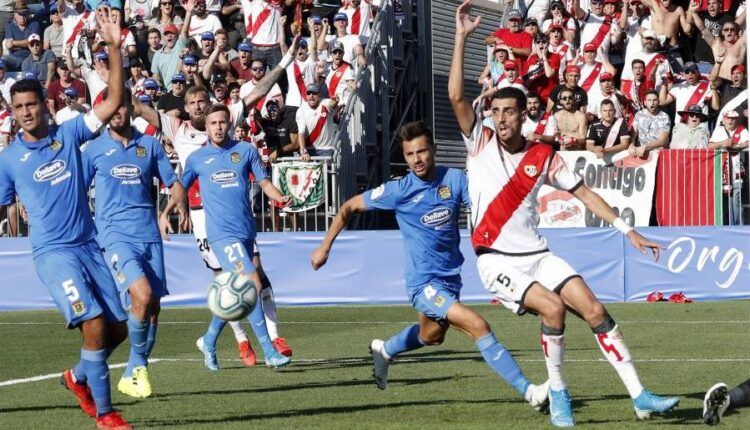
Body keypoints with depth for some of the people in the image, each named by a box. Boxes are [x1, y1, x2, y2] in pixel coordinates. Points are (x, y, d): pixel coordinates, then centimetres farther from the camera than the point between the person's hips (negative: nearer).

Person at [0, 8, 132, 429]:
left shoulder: (69, 134, 5)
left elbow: (114, 101, -1)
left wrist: (115, 48, -10)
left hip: (89, 245, 4)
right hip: (53, 252, -4)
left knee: (118, 328, 4)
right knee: (94, 322, -19)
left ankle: (79, 377, 32)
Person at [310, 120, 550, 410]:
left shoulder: (454, 179, -4)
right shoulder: (399, 191, -11)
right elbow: (349, 208, 0)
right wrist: (325, 247, 1)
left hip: (451, 276, 6)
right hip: (423, 282, -6)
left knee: (432, 337, 30)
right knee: (478, 326, -22)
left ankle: (384, 351, 59)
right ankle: (529, 391, -23)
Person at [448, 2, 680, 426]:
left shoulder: (543, 156, 4)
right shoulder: (481, 142, -1)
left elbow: (583, 192, 10)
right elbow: (457, 96, -13)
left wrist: (628, 230, 4)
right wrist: (462, 37, -19)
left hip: (536, 254, 3)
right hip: (497, 260, -3)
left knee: (594, 309, -10)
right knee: (553, 306, -26)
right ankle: (557, 394, -8)